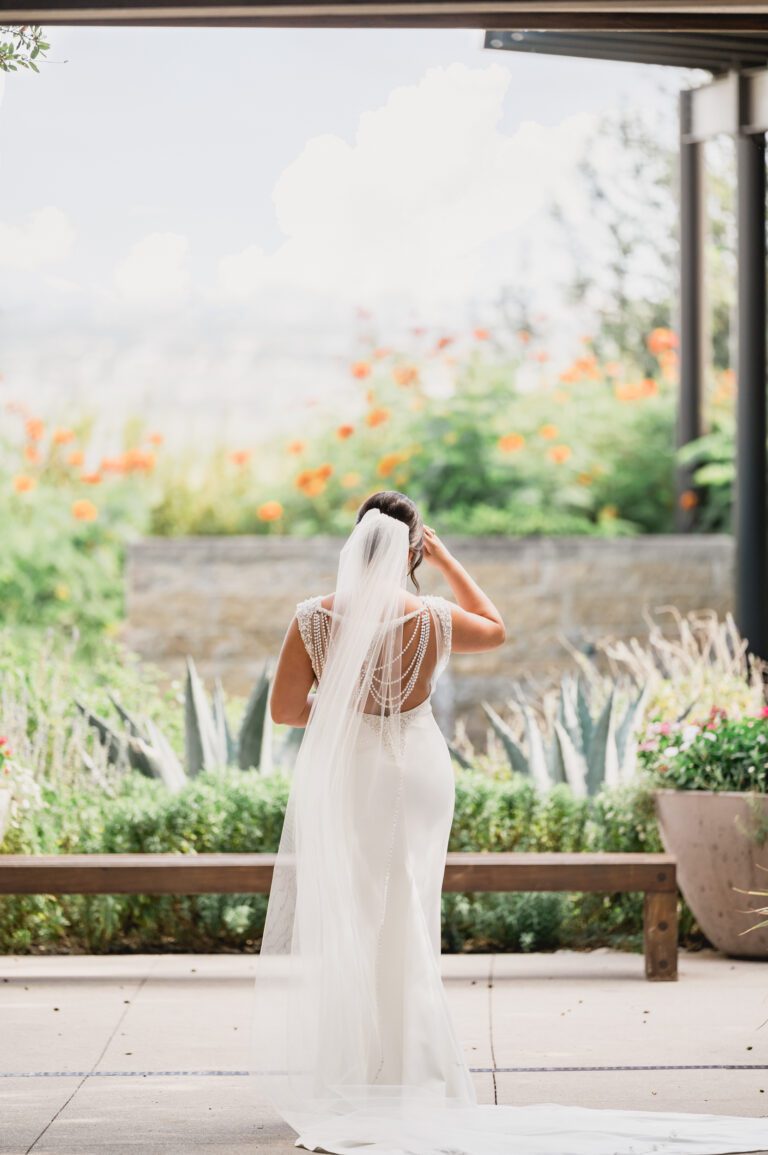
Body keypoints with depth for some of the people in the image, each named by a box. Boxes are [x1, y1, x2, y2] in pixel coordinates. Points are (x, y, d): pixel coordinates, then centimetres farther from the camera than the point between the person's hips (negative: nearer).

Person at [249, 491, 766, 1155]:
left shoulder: (315, 619, -11)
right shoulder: (433, 620, -9)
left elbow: (284, 709, -5)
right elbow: (496, 628, 13)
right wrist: (446, 558, 15)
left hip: (342, 776, -1)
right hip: (416, 773, 1)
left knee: (334, 927, 7)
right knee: (404, 929, 10)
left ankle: (341, 1086, 6)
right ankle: (409, 1080, 13)